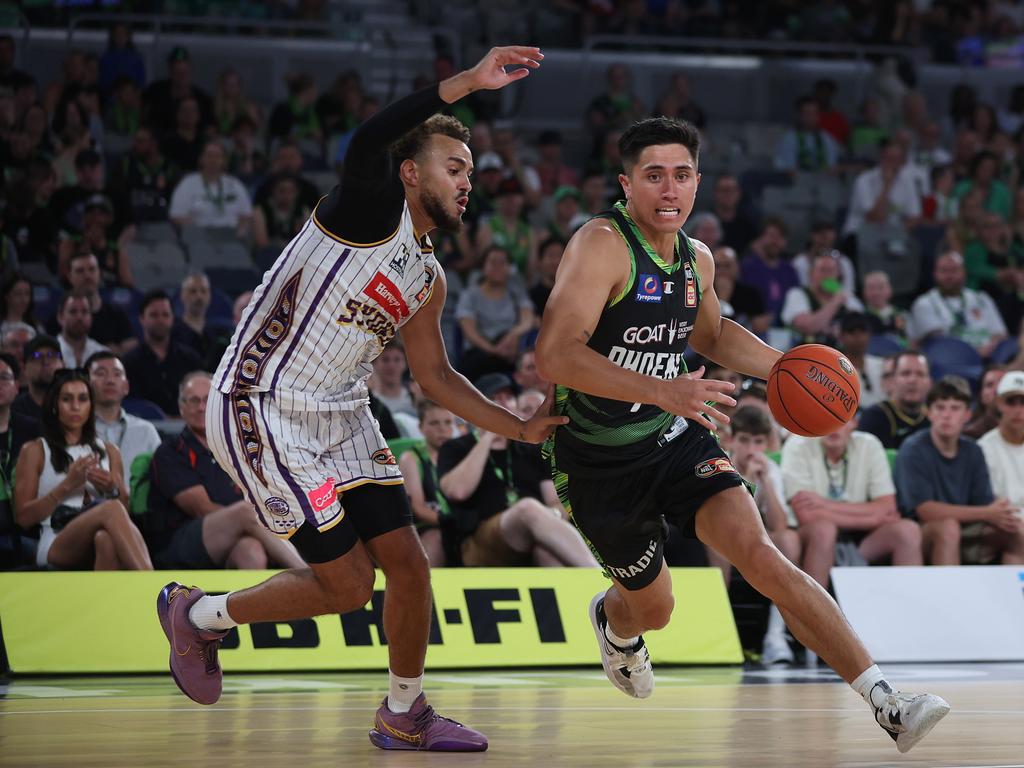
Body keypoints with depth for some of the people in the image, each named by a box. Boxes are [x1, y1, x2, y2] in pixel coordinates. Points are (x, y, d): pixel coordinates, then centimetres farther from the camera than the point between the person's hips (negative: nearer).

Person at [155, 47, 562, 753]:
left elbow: (435, 376, 23)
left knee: (407, 563, 4)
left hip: (339, 418, 9)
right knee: (348, 584, -7)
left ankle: (405, 715, 22)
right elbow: (369, 144, -35)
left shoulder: (428, 279, 13)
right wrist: (467, 83, -41)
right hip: (262, 412, -9)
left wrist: (519, 428, 14)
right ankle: (198, 615, 15)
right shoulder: (374, 207, -12)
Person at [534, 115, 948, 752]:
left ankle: (887, 705, -27)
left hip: (677, 438, 4)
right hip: (602, 459, -4)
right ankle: (614, 621, 53)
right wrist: (662, 390, -41)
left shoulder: (696, 259, 3)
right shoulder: (602, 245, -21)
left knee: (758, 552, -18)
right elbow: (556, 355, -33)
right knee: (653, 607, 11)